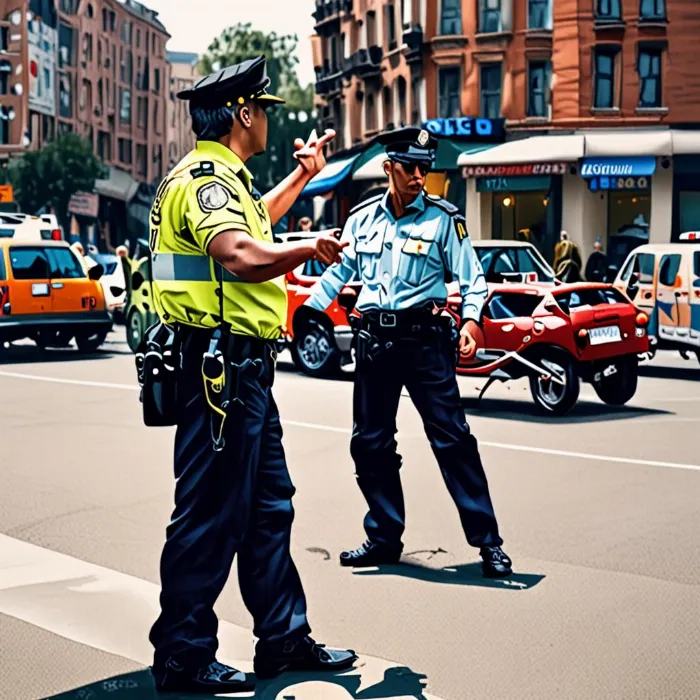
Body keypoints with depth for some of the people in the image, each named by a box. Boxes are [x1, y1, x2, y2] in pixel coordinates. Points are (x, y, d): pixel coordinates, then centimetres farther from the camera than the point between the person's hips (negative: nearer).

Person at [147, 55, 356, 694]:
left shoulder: (224, 179, 19)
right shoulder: (204, 176, -14)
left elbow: (255, 220, 43)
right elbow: (242, 256, -32)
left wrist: (303, 175, 47)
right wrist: (312, 248, -16)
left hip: (246, 370, 11)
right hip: (222, 365, -11)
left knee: (270, 507, 15)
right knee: (211, 512, -5)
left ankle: (285, 639, 25)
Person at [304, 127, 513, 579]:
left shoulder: (444, 218, -1)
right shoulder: (363, 218, 10)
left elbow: (472, 278, -3)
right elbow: (339, 272, 19)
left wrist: (471, 319, -21)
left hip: (424, 338, -4)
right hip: (375, 339, 5)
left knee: (452, 438, -7)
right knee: (371, 442, 8)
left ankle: (487, 540, -2)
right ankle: (385, 538, 21)